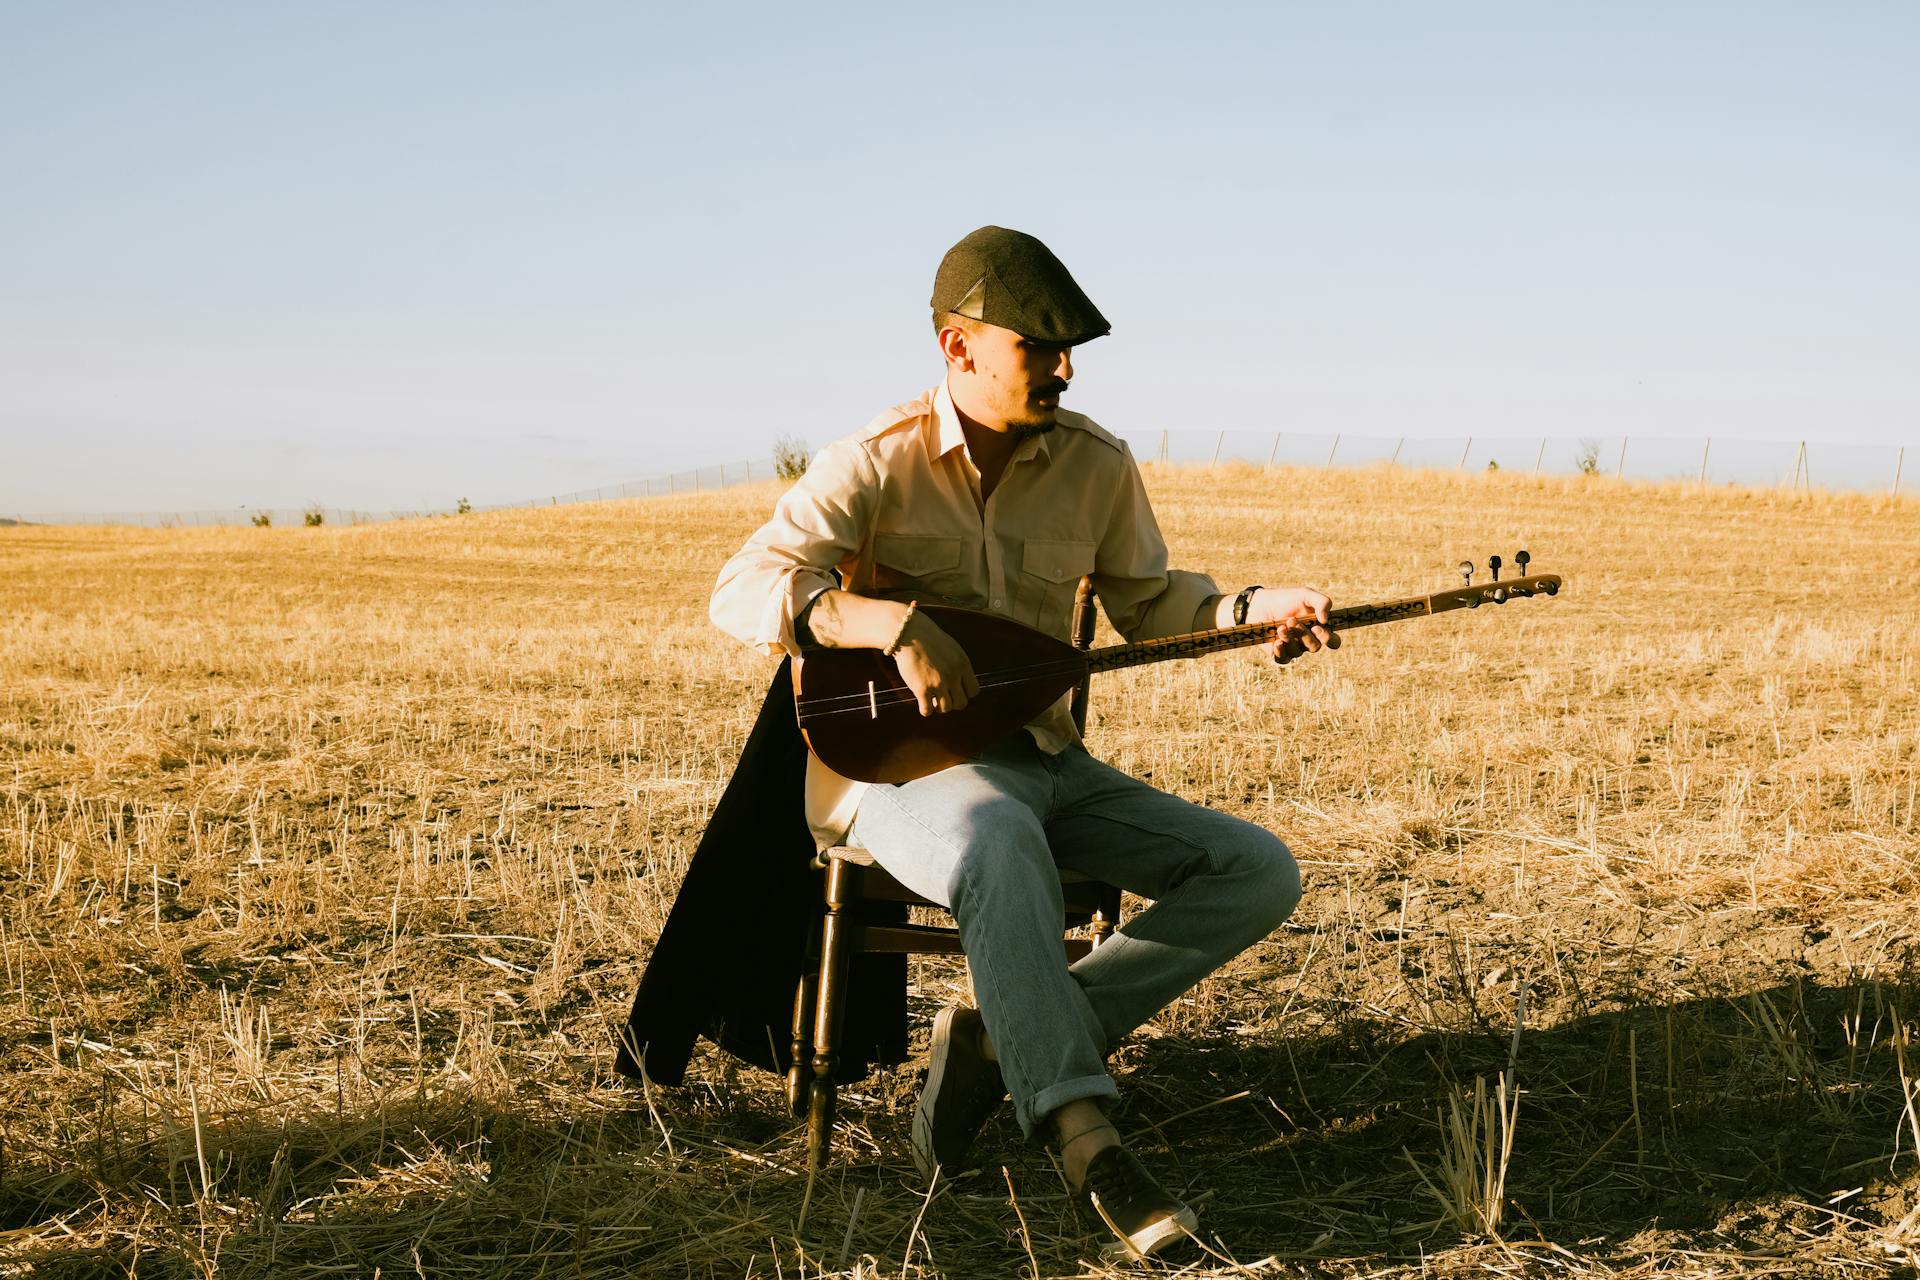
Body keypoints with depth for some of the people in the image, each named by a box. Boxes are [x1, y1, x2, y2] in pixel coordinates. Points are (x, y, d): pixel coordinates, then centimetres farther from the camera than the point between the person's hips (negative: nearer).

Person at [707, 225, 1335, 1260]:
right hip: (900, 762, -6)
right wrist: (896, 624, -34)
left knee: (1259, 874, -10)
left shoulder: (1096, 466, 5)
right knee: (1001, 843, -42)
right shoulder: (878, 463, -9)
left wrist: (1253, 612, -2)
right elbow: (743, 591, -20)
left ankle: (1004, 1041, -14)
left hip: (1044, 759, 6)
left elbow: (1148, 603, 18)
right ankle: (1083, 1139, -40)